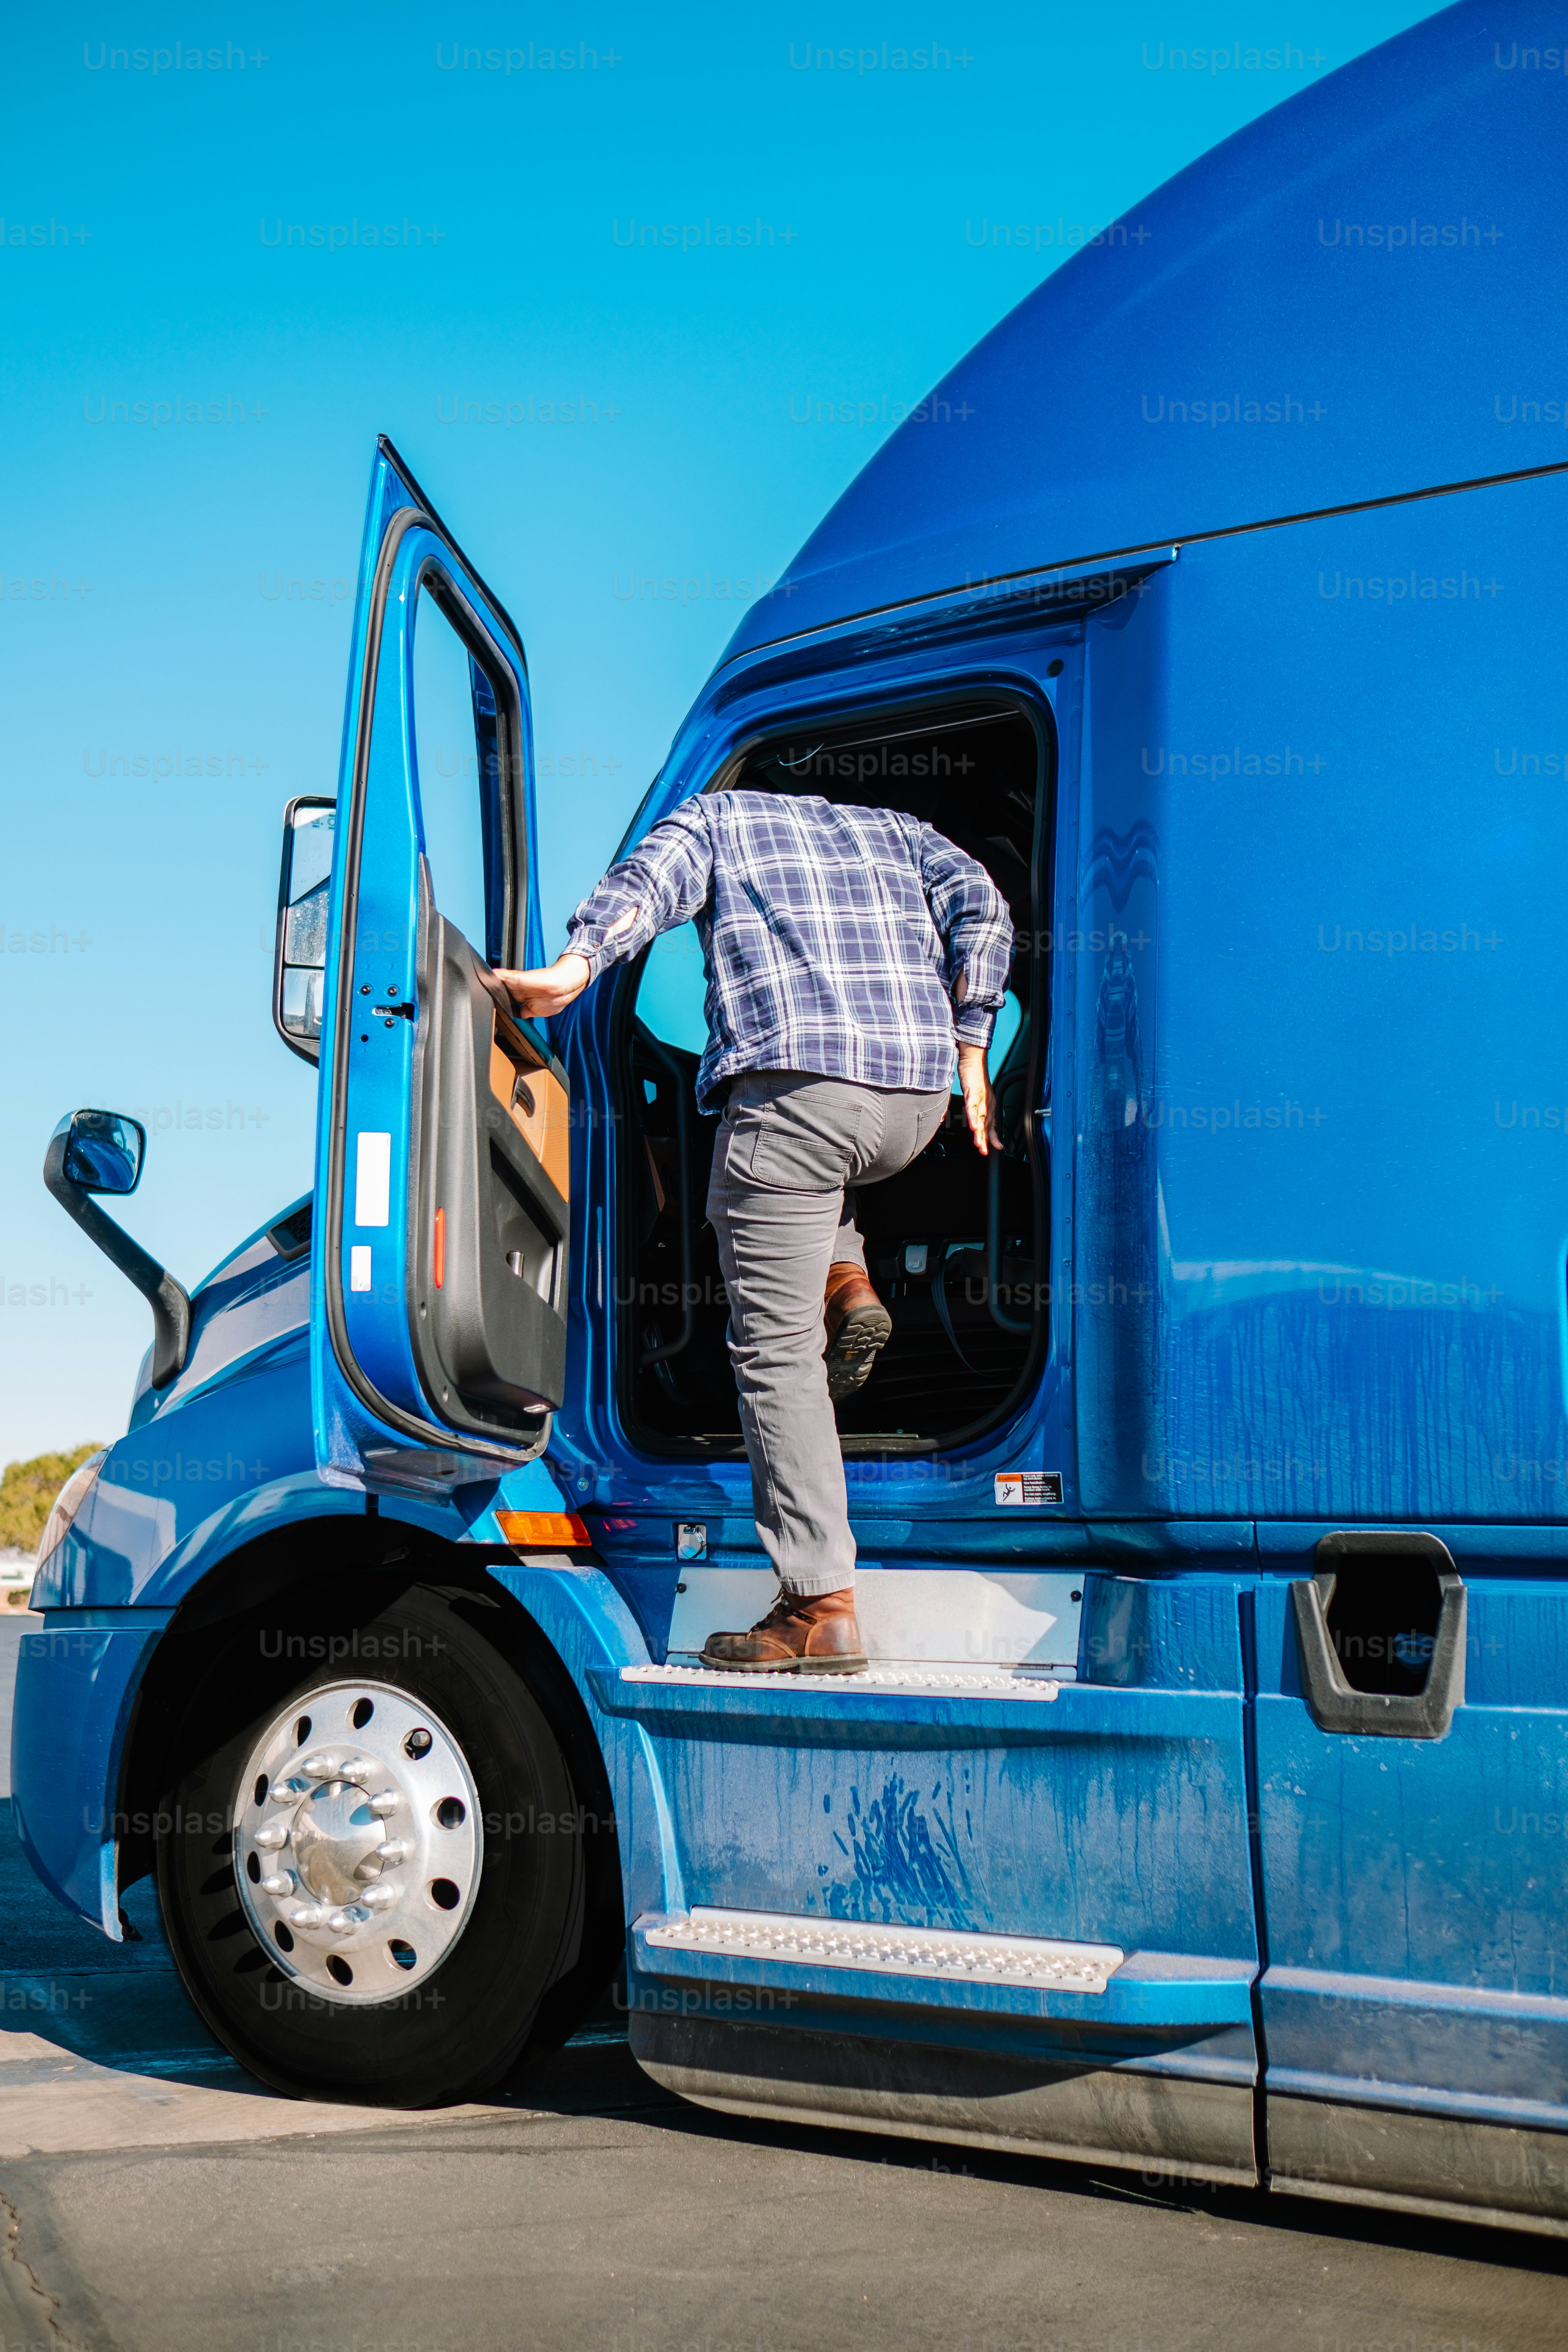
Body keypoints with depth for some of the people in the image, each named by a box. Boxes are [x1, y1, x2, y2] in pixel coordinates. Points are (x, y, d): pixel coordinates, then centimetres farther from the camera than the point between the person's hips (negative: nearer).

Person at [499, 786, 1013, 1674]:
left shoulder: (716, 817, 21)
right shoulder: (894, 828, 31)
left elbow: (645, 884, -1)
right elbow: (980, 904, 13)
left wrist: (574, 968, -16)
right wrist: (971, 1058, 13)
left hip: (794, 1085, -5)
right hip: (917, 1097, 5)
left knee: (778, 1351, -1)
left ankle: (821, 1608, -6)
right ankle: (849, 1285, 10)